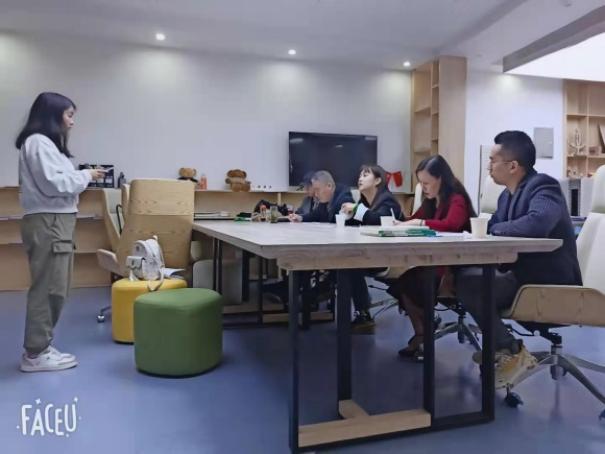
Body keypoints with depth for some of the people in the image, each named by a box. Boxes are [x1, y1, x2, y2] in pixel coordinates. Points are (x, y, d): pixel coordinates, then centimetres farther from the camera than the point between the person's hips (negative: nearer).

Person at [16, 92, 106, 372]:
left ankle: (40, 347, 20)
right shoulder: (38, 142, -10)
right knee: (48, 288, -6)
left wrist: (81, 178, 6)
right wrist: (85, 176, -6)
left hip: (56, 222, 10)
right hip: (47, 223, -10)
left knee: (53, 289, 11)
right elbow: (53, 183, -17)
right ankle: (35, 354, 3)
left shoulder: (48, 143, 21)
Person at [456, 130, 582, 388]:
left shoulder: (544, 187, -16)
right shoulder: (508, 195, 11)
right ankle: (498, 346, 11)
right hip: (523, 276, 9)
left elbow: (536, 223, -37)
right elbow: (491, 230, 12)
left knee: (467, 283, -19)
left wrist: (496, 229, -21)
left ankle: (512, 352, -6)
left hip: (550, 285, -9)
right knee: (463, 272, 5)